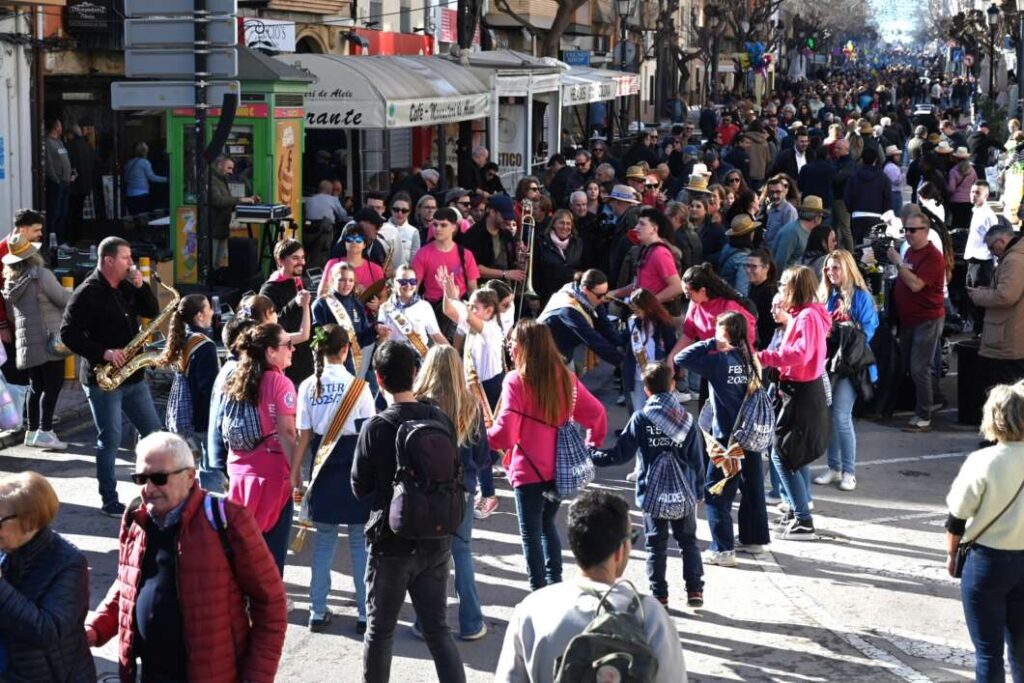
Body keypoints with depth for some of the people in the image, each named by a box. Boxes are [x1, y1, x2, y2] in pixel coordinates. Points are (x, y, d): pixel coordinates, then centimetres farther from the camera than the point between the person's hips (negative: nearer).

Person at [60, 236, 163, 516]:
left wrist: (141, 286, -5)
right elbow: (68, 333, -17)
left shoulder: (127, 287, 9)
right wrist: (103, 352, -23)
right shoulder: (87, 293, -13)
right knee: (110, 440, -3)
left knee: (153, 432, 10)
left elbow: (153, 312, 10)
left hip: (133, 375, 7)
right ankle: (110, 501, 6)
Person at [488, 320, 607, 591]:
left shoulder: (516, 380, -15)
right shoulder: (565, 377, 3)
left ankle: (538, 591, 3)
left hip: (529, 471, -6)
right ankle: (555, 581, 26)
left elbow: (505, 433, -20)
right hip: (559, 468, 6)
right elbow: (596, 412, 11)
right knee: (547, 524, 23)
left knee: (530, 532, 3)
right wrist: (594, 444, 23)